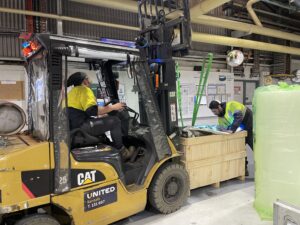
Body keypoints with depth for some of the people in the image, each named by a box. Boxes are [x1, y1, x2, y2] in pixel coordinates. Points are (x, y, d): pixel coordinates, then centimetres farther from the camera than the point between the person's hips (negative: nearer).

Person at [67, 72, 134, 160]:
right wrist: (113, 107, -10)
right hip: (81, 126, -10)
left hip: (74, 126, 11)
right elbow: (92, 111, -20)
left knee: (101, 124, 31)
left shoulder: (72, 92, 23)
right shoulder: (83, 89, -6)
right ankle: (121, 151, 1)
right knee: (115, 121, -10)